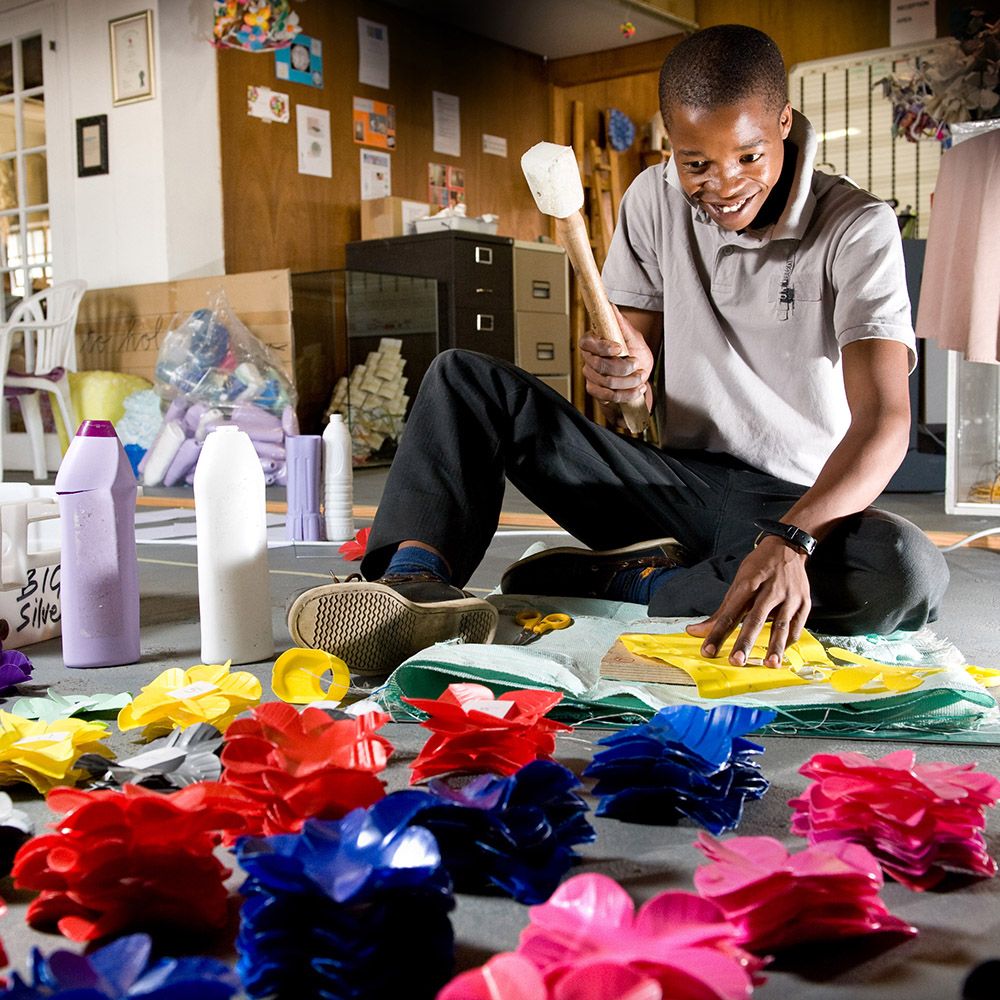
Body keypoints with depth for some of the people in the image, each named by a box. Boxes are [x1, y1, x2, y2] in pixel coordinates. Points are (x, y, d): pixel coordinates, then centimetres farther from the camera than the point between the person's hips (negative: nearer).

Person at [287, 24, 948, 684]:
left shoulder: (857, 228, -11)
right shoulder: (655, 202, 2)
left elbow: (883, 420, -23)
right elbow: (641, 384, 6)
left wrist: (789, 540, -42)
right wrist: (626, 375, -21)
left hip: (803, 506, -3)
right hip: (680, 485, 4)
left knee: (908, 573, -38)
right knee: (467, 379, -7)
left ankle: (630, 583, -21)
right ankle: (416, 585, -34)